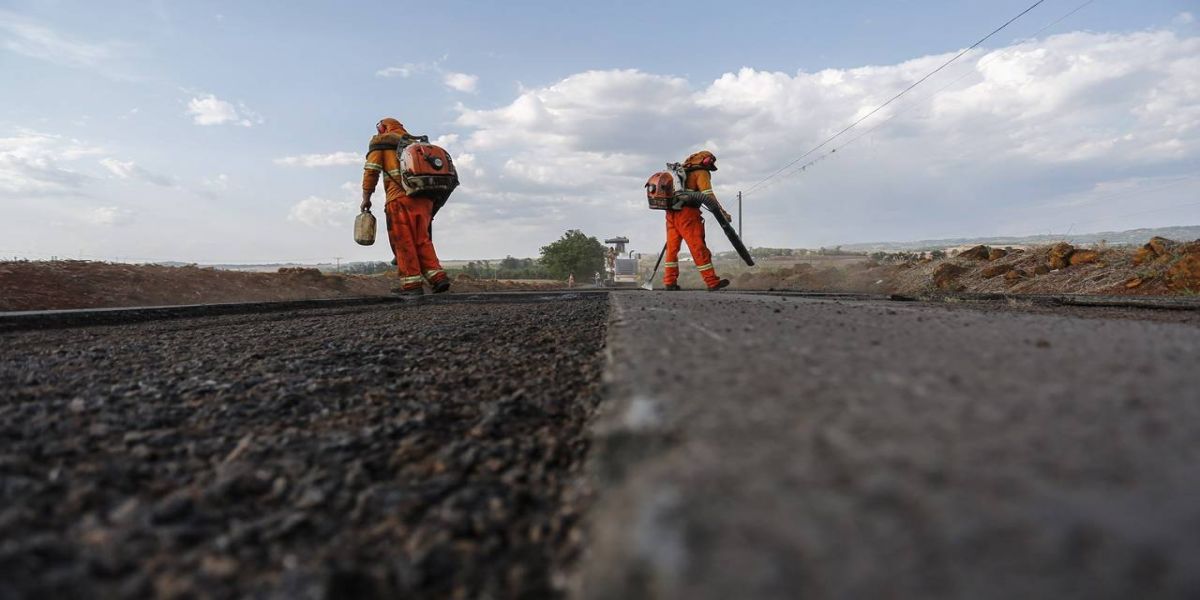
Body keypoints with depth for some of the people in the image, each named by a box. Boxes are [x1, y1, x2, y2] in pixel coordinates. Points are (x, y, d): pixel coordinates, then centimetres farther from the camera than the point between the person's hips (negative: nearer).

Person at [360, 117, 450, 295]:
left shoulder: (380, 141, 13)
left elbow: (371, 170, 0)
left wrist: (366, 197, 3)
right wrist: (431, 204, 21)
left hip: (400, 199, -5)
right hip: (424, 198, 5)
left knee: (403, 242, -1)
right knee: (422, 241, 11)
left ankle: (412, 284, -5)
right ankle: (438, 277, -1)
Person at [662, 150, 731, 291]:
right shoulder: (702, 173, 1)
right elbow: (708, 195, -11)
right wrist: (722, 212, -13)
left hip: (671, 213, 7)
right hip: (687, 213, -7)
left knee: (672, 247, 9)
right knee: (699, 248, -6)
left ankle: (669, 281, 10)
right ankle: (712, 282, -4)